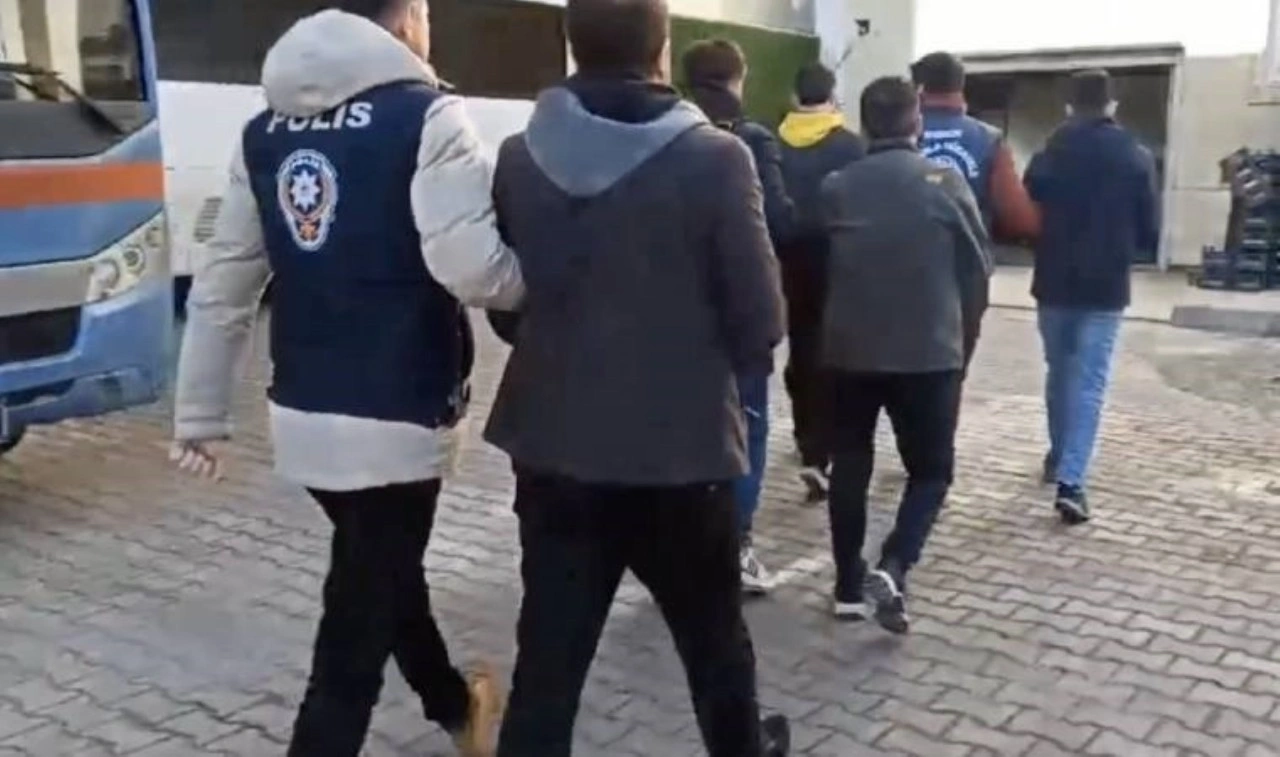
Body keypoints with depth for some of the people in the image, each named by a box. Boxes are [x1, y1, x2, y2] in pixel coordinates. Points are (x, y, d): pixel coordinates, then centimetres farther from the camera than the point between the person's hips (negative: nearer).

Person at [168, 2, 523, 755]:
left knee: (385, 574, 27)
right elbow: (470, 266, -24)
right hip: (395, 419, -7)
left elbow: (222, 285, 9)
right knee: (355, 633, 4)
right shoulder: (426, 119, -11)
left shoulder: (265, 131, 8)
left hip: (303, 416, 7)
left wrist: (201, 413, 14)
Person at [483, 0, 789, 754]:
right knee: (714, 633, 21)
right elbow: (760, 316, -10)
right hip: (682, 445, -2)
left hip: (553, 445, 2)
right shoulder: (715, 158, -12)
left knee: (548, 651, 10)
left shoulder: (519, 159, -3)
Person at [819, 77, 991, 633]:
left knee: (849, 468, 14)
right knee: (931, 470, 11)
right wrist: (963, 336, 14)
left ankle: (849, 588, 19)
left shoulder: (835, 187, 0)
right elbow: (977, 266, 0)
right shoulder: (946, 182, -5)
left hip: (848, 350, 2)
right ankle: (892, 569, -8)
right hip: (929, 352, -2)